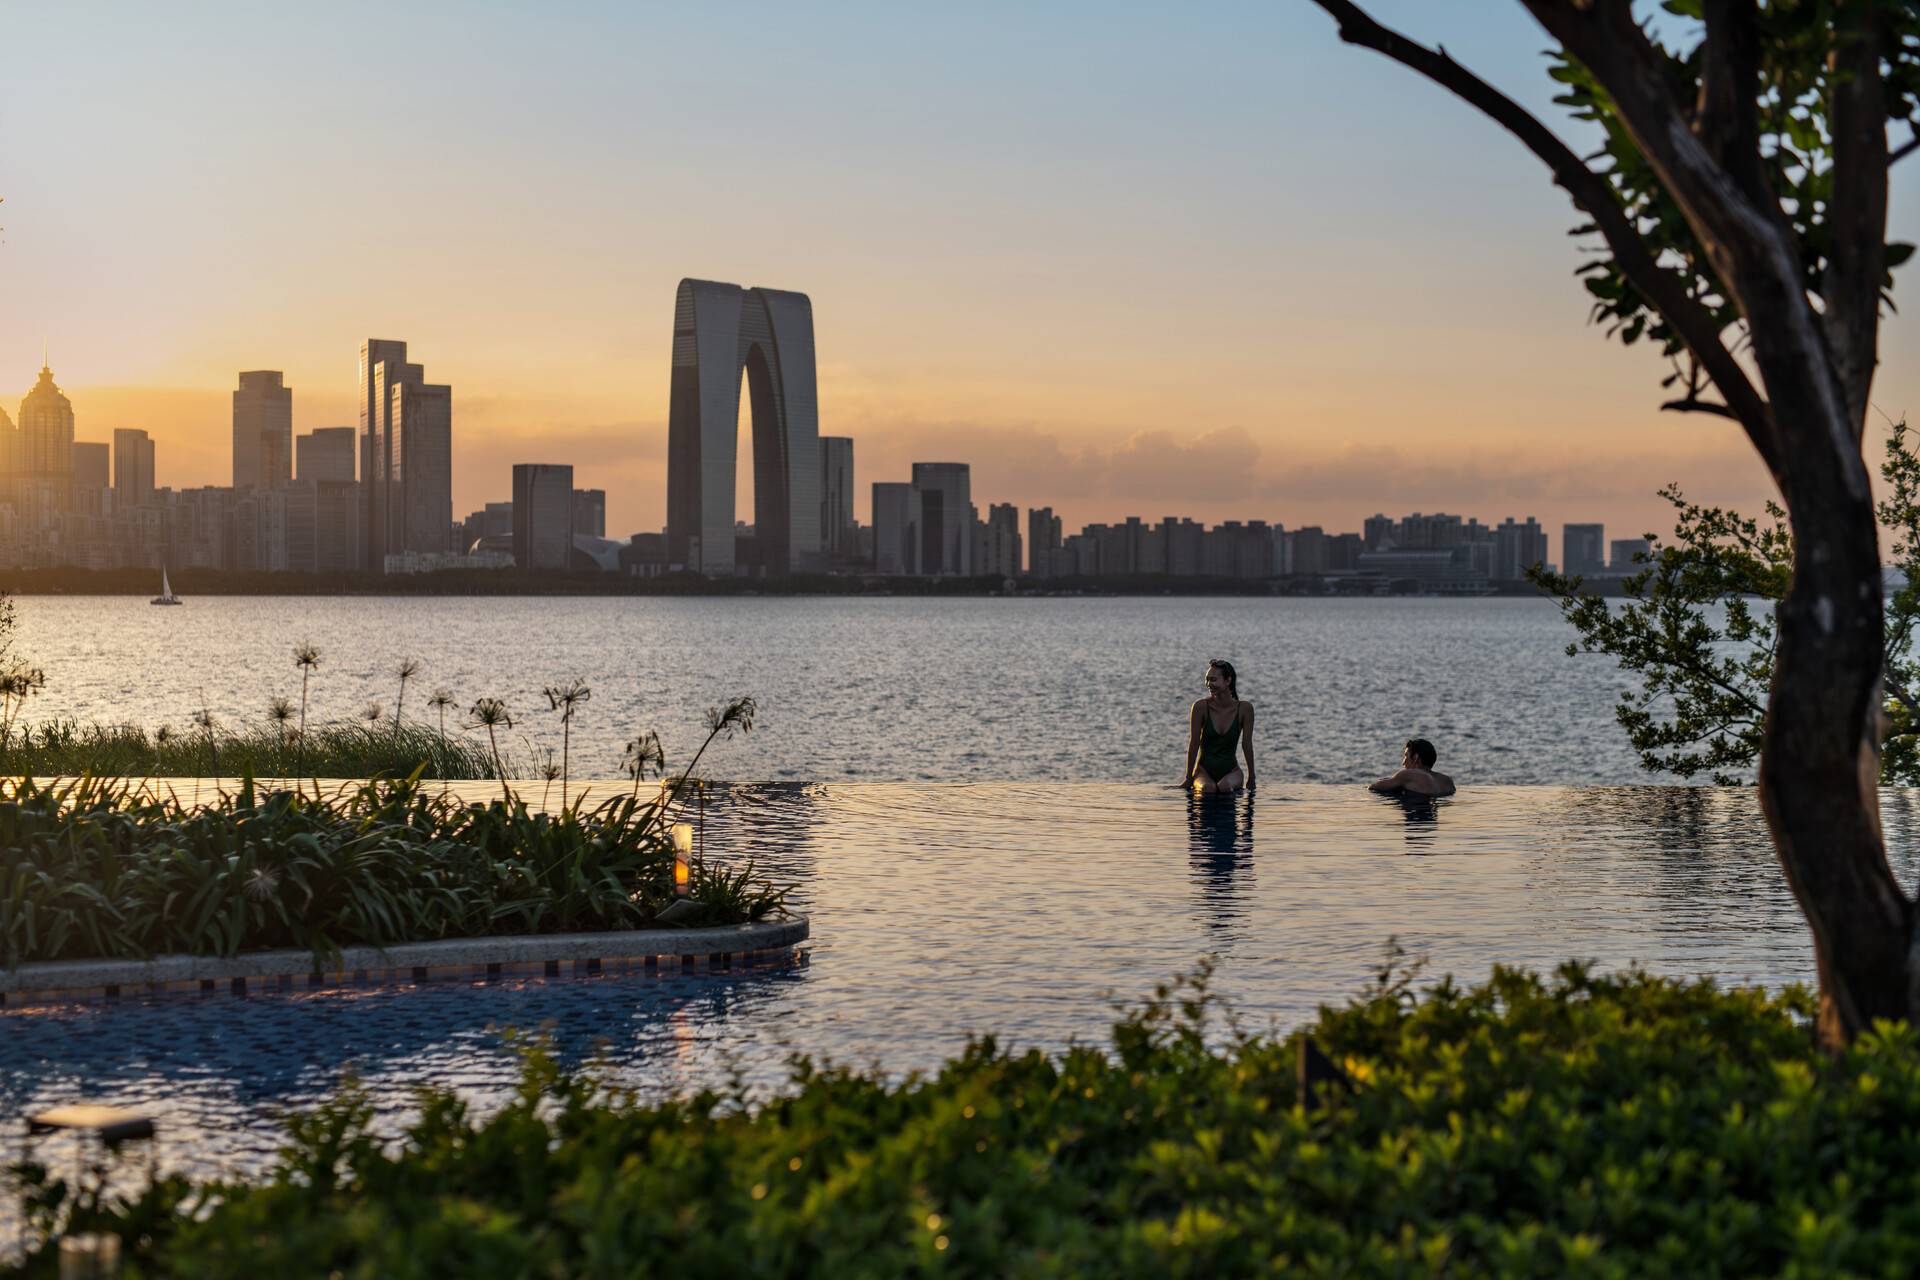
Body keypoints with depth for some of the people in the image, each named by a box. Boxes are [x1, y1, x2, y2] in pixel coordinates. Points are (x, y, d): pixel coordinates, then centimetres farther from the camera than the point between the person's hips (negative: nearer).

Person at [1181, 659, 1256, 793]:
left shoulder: (1244, 709, -6)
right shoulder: (1201, 707, -10)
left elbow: (1247, 745, -3)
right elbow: (1194, 743, -7)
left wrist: (1251, 780, -2)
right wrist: (1189, 778, -4)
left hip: (1230, 770, 1)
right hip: (1204, 770, -1)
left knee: (1225, 787, -33)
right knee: (1208, 788, -34)